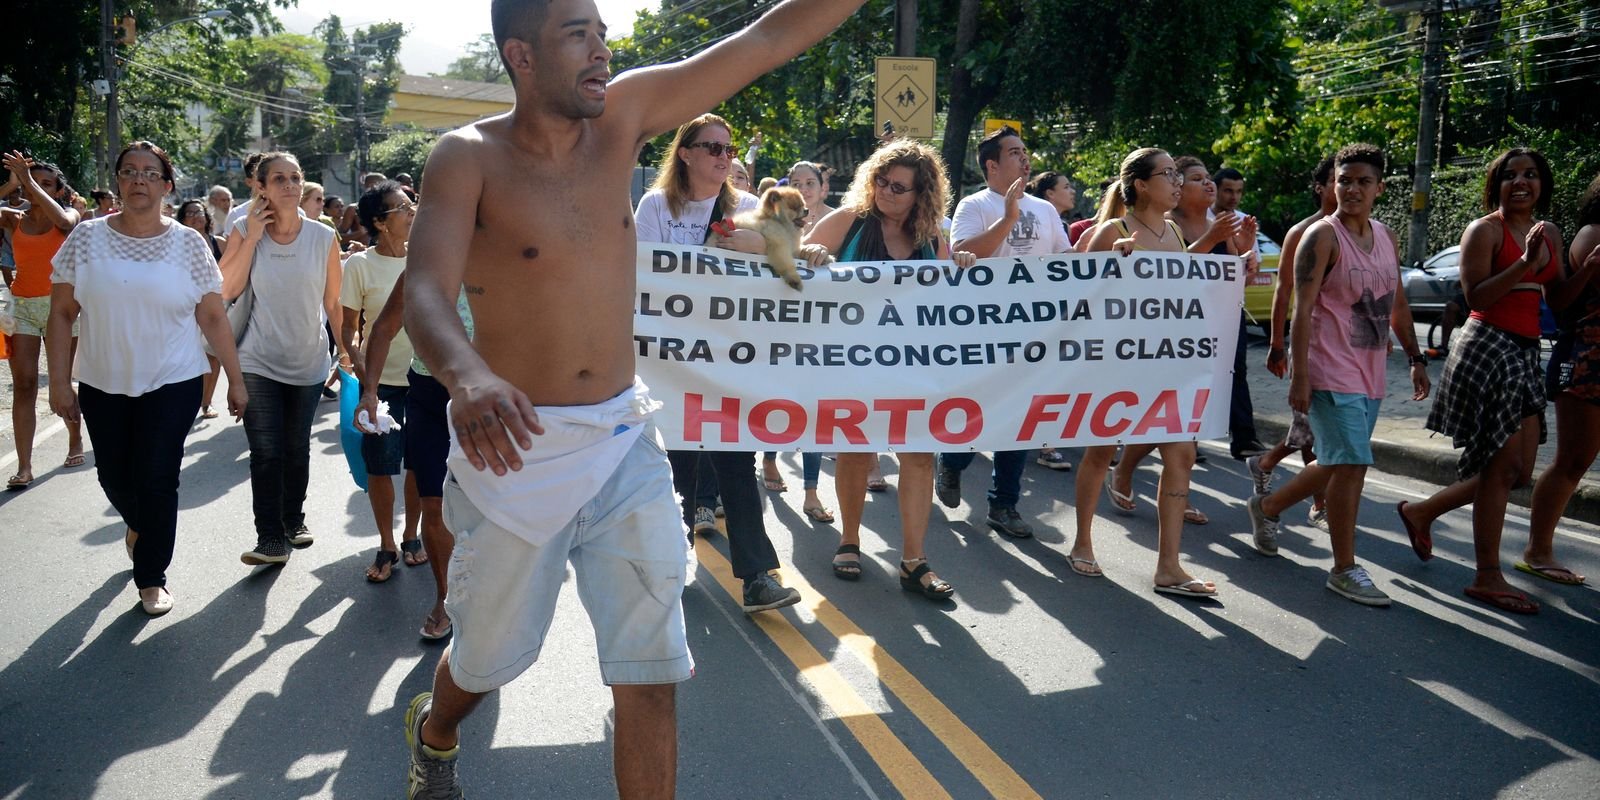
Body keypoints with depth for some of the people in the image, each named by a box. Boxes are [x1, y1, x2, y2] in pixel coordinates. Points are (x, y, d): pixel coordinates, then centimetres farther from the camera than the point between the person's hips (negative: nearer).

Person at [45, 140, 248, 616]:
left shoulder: (188, 244, -4)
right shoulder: (86, 238, -2)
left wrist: (235, 380, -2)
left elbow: (213, 317, -2)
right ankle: (138, 524, 48)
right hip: (102, 385, 2)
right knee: (114, 476, 13)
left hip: (172, 384, -2)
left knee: (157, 480, -2)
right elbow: (62, 313, 0)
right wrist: (59, 381, -4)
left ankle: (151, 578, 16)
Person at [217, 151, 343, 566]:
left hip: (309, 362, 1)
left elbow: (334, 304, 2)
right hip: (259, 363, -1)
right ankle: (270, 539, -2)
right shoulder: (244, 232, -5)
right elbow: (228, 289, -16)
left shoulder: (323, 238, -4)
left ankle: (293, 520, 32)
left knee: (297, 449, 13)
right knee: (266, 452, -7)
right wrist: (252, 236, -17)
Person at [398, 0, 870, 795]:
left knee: (650, 674, 1)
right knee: (488, 654, 17)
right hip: (516, 445, -3)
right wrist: (467, 374, -49)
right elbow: (425, 293, -27)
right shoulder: (468, 156, -12)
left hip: (625, 442, 3)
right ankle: (434, 732, 52)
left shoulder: (623, 115, 0)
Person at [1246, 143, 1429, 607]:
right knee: (1352, 464, -10)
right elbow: (1302, 309, -15)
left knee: (1336, 464, 16)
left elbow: (1397, 305, 21)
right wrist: (1299, 377, -21)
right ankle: (1345, 570, 1)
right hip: (1331, 372, -8)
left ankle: (1267, 507, 38)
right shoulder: (1323, 236, -10)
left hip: (1370, 375, 8)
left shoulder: (1387, 239, 12)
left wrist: (1416, 359, 17)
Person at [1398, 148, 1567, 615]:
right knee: (1504, 466, -8)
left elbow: (1559, 299, 16)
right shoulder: (1484, 230, -5)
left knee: (1518, 470, 5)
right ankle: (1488, 578, 0)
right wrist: (1524, 264, -21)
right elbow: (1476, 296, -13)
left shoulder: (1550, 234, 16)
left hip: (1525, 352, 8)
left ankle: (1421, 512, 23)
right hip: (1487, 346, -8)